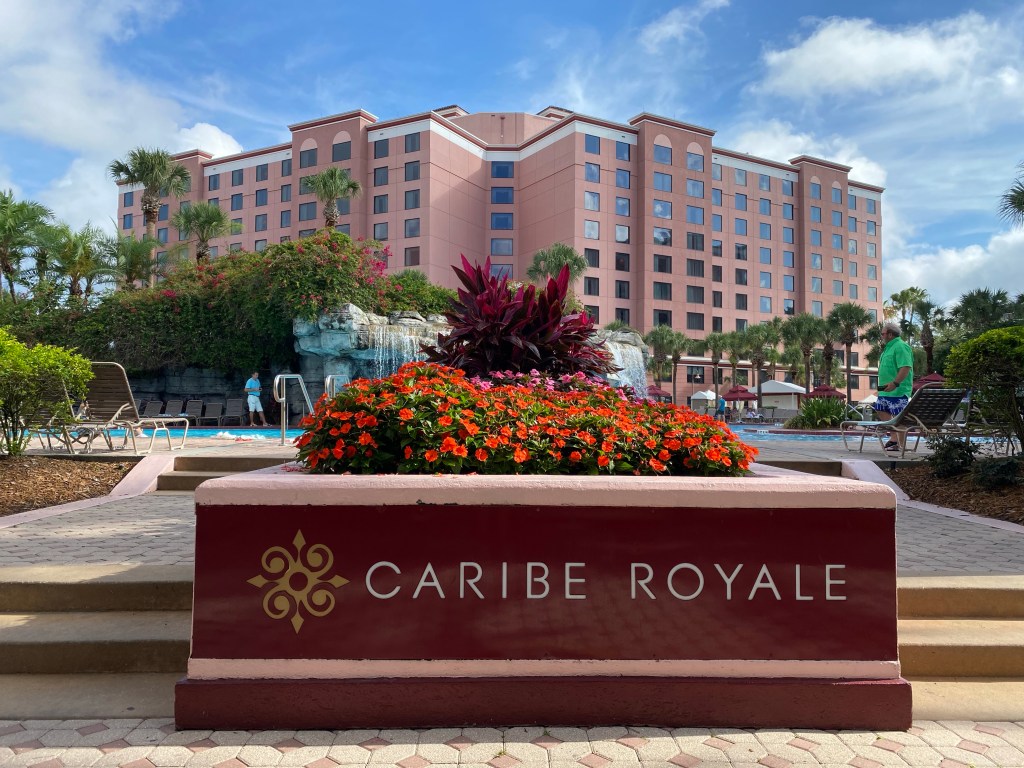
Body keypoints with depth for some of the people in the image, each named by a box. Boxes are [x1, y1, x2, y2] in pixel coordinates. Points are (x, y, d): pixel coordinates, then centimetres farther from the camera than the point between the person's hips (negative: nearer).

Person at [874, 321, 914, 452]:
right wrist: (884, 384, 22)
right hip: (886, 390, 10)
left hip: (898, 390, -10)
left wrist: (895, 383, -30)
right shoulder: (889, 347, 17)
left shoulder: (901, 347, -14)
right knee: (881, 411, 11)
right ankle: (894, 437, 18)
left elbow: (906, 367, -24)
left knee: (899, 417, -5)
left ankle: (901, 445, -1)